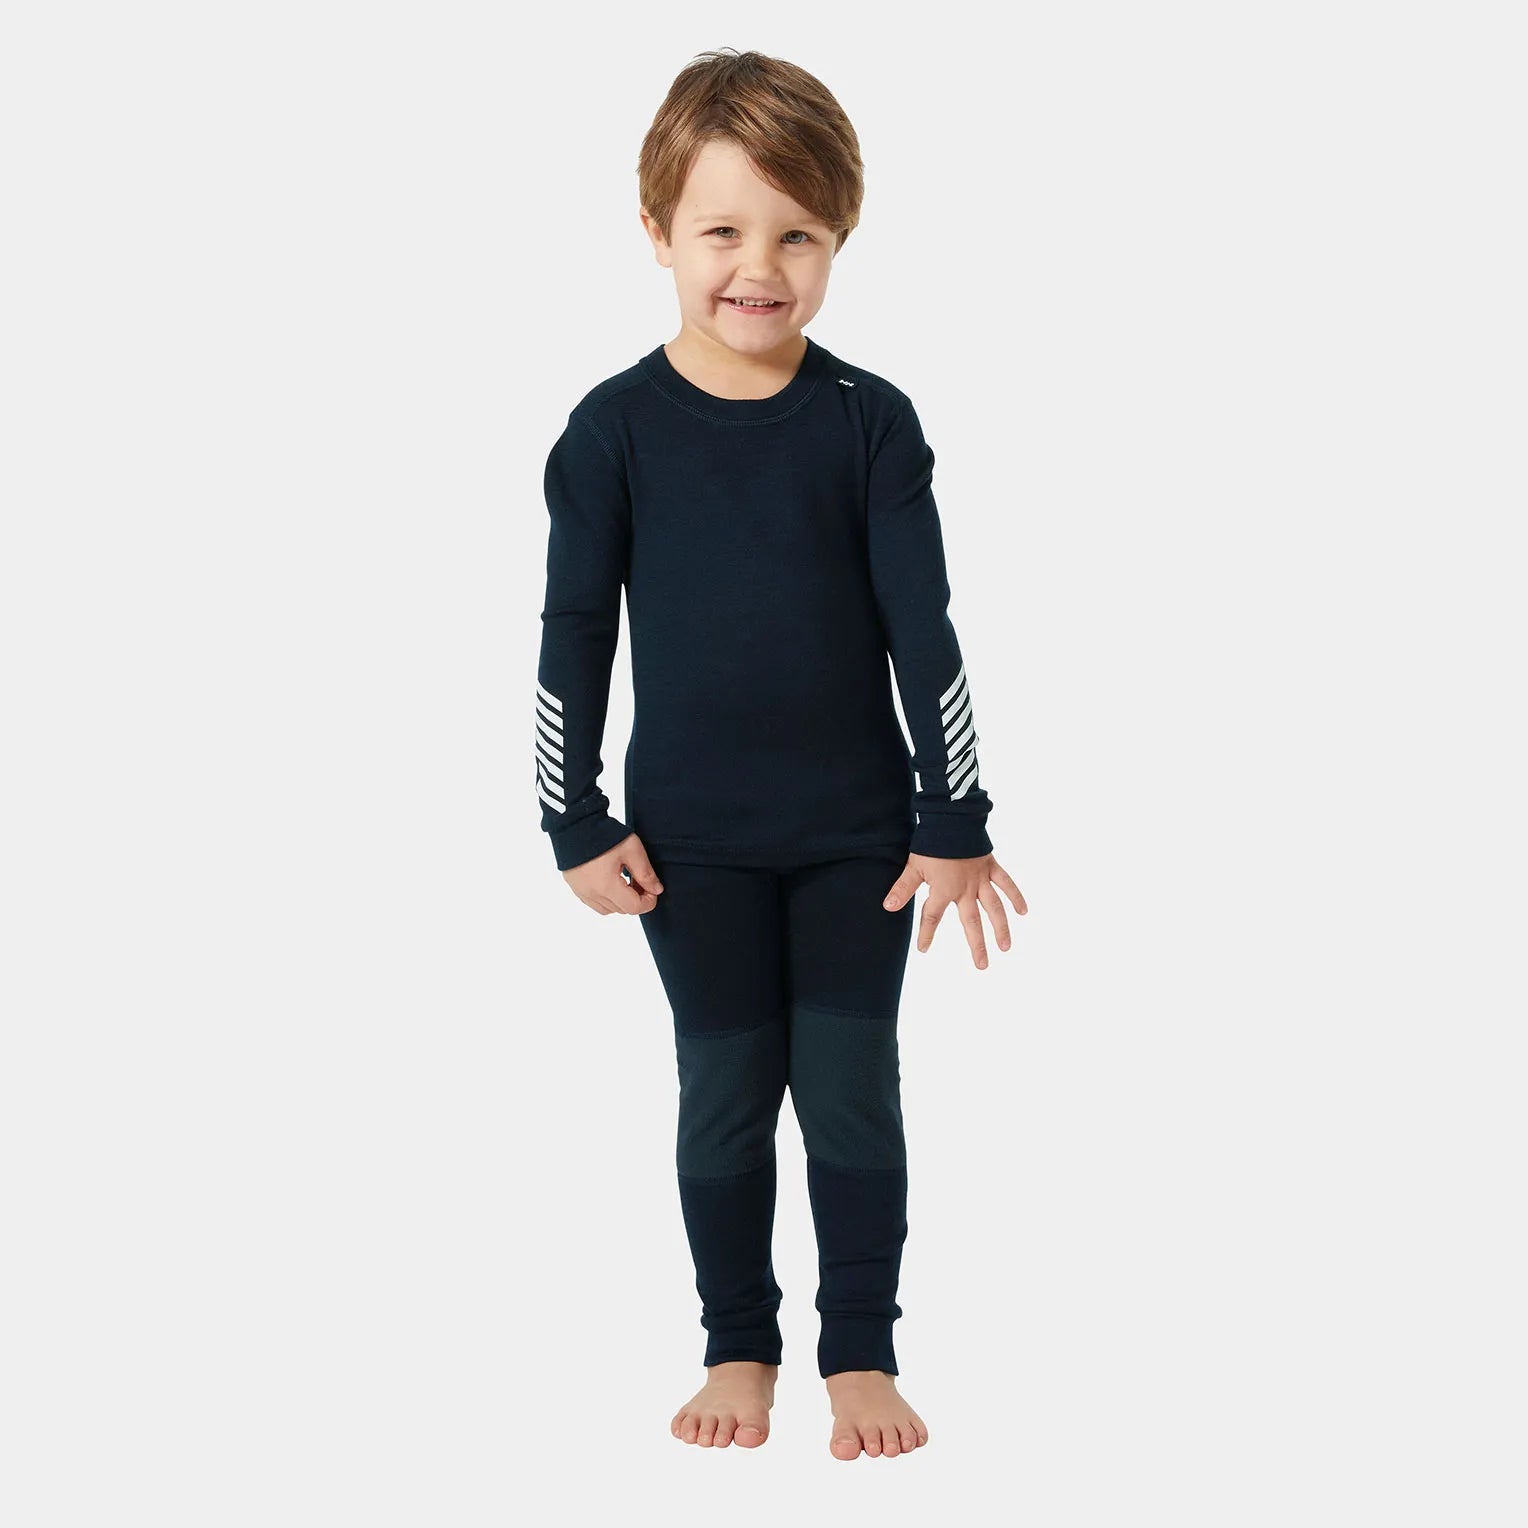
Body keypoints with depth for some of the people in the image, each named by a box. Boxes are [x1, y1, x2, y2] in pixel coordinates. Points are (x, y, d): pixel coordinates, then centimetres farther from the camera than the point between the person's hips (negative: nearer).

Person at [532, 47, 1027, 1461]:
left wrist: (956, 822, -4)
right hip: (691, 836, 0)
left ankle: (863, 1354, 18)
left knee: (851, 1091, 5)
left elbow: (924, 630, -3)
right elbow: (574, 639, -1)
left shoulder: (870, 422, -6)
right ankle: (739, 1349, 22)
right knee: (725, 1093, 8)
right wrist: (579, 824, -2)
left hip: (859, 827, 0)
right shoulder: (617, 429, -6)